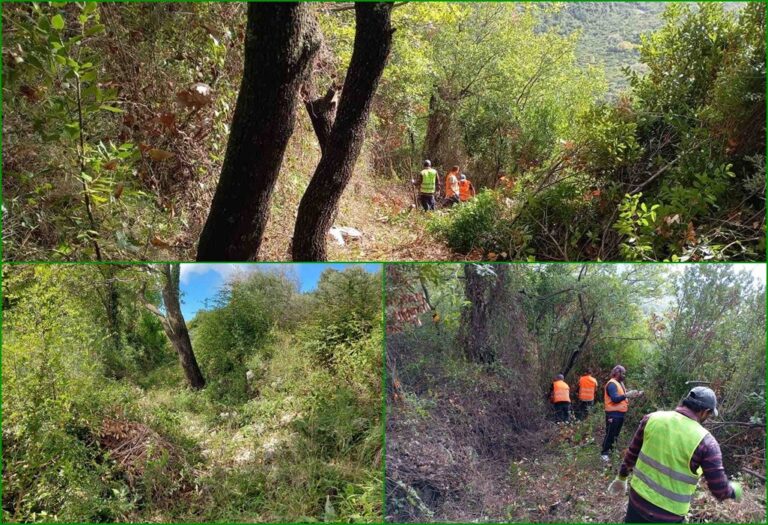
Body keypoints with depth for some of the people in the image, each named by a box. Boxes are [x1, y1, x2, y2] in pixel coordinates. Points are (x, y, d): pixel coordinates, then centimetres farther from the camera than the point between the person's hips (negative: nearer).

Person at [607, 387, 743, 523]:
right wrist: (735, 490, 12)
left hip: (638, 498, 3)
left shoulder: (653, 418, -8)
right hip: (668, 514, -3)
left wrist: (621, 478, 19)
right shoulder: (705, 442, -18)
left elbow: (632, 454, 4)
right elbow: (720, 491, -11)